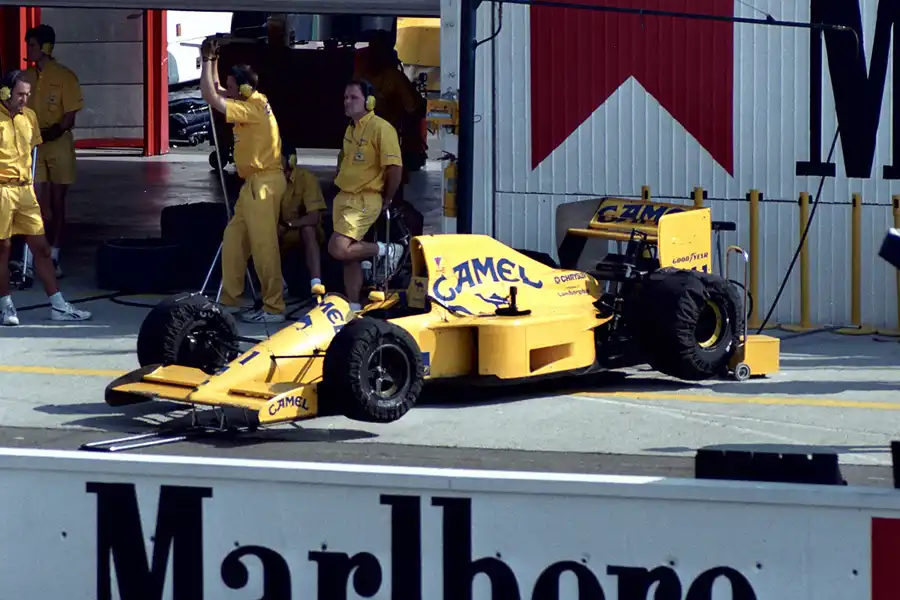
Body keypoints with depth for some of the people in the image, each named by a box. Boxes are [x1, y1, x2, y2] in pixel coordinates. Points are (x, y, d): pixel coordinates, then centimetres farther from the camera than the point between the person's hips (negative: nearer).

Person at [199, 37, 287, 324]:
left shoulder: (252, 109, -18)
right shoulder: (252, 102, 11)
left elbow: (212, 98, -24)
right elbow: (217, 92, 26)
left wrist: (208, 60, -16)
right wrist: (212, 62, 15)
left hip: (264, 183, -11)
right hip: (254, 183, 11)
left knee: (263, 246, -9)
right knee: (234, 241, 14)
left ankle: (274, 308, -7)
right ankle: (229, 298, 20)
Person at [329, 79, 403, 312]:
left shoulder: (380, 128, -15)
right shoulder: (350, 129, 13)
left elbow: (395, 167, -18)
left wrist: (386, 201, -11)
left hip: (365, 201, -9)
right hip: (344, 198, 9)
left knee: (338, 249, -20)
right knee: (349, 256, 9)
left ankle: (385, 251, -2)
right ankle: (353, 307, 15)